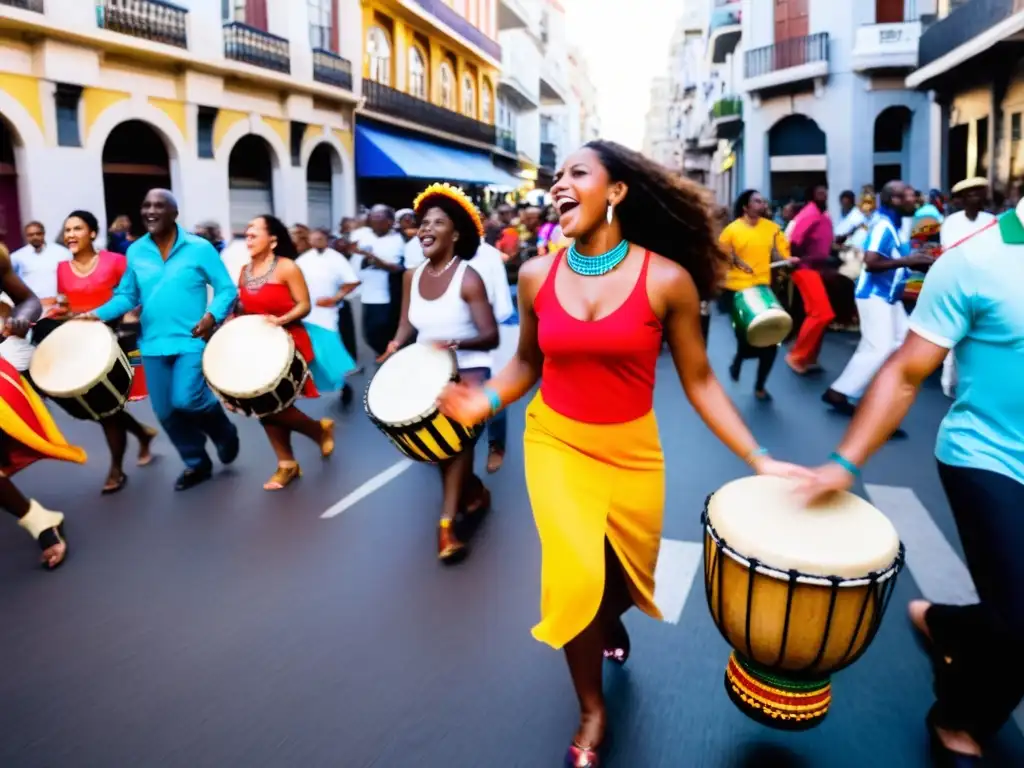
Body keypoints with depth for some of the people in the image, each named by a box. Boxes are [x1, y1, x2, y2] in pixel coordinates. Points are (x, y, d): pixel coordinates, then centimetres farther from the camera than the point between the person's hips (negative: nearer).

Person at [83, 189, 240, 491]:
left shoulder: (200, 248, -6)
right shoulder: (135, 252, 7)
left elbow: (226, 289, -5)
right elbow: (127, 295, 11)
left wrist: (213, 316, -22)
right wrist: (97, 313, -4)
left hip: (191, 341, -5)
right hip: (153, 344, 5)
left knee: (186, 401, -20)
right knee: (165, 412, 8)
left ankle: (224, 431, 13)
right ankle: (197, 464, 27)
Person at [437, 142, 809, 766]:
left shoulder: (667, 279, -14)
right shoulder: (537, 276, -7)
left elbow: (699, 380, -7)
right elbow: (527, 363, 6)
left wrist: (759, 459, -12)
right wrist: (485, 400, -13)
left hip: (632, 450, 0)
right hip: (556, 441, 1)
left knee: (627, 576, 15)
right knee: (576, 576, -10)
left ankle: (611, 622, 57)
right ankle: (592, 708, 21)